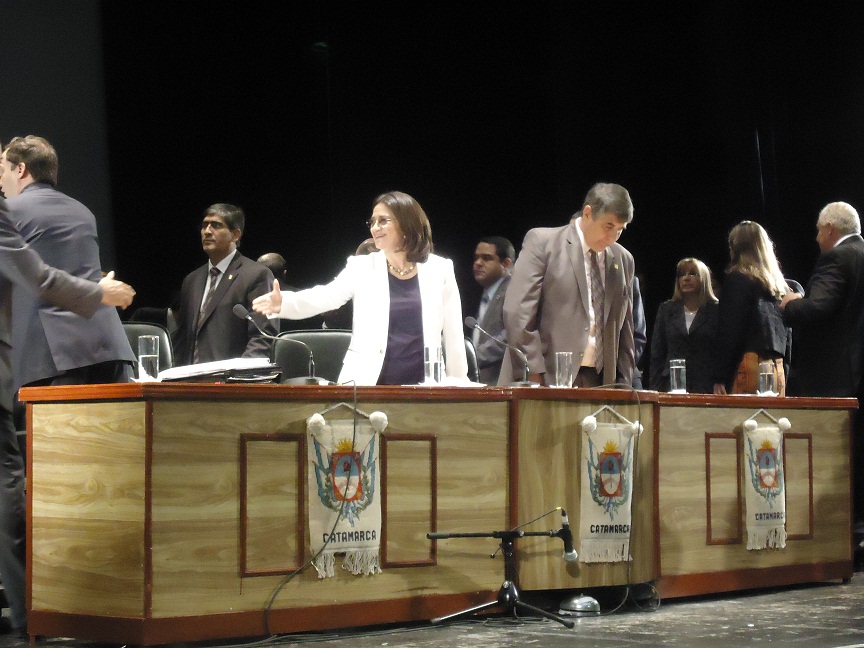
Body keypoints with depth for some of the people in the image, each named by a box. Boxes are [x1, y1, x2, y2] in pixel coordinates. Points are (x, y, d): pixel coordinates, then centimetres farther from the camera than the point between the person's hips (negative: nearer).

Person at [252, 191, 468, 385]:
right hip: (368, 383, 0)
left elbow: (453, 335, 8)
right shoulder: (362, 267, 4)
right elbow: (325, 296, -11)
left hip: (422, 388, 0)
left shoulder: (440, 270, 5)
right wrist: (282, 303, -30)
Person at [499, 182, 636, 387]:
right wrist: (534, 375, -13)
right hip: (546, 378, -4)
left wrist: (624, 385, 12)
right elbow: (517, 312, -8)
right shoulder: (541, 242, -1)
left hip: (599, 382, 5)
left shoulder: (623, 260, 16)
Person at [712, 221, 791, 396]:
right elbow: (787, 336, 16)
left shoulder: (737, 278, -3)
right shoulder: (779, 285, 16)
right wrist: (782, 373, 19)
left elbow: (729, 331, -8)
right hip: (777, 367, 7)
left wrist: (720, 378, -9)